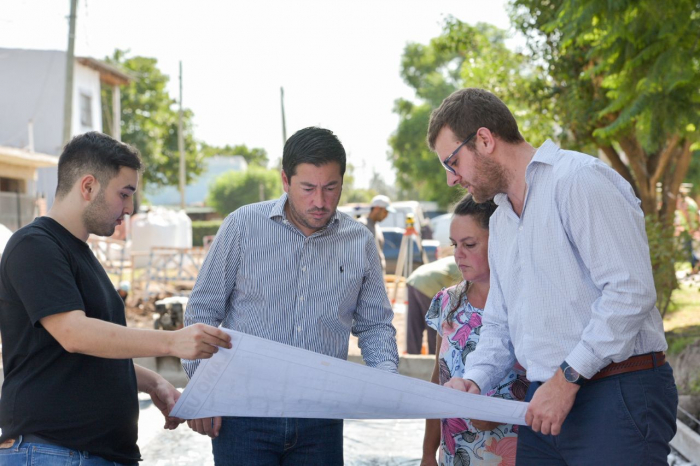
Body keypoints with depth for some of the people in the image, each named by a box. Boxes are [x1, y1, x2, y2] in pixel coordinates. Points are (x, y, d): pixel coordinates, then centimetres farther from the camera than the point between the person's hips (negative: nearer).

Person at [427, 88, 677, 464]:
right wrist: (474, 380, 4)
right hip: (546, 401, 8)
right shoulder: (501, 221, 19)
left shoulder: (578, 178, -11)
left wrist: (567, 377, -18)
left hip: (617, 396, -8)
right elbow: (500, 324, 23)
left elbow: (631, 289, -20)